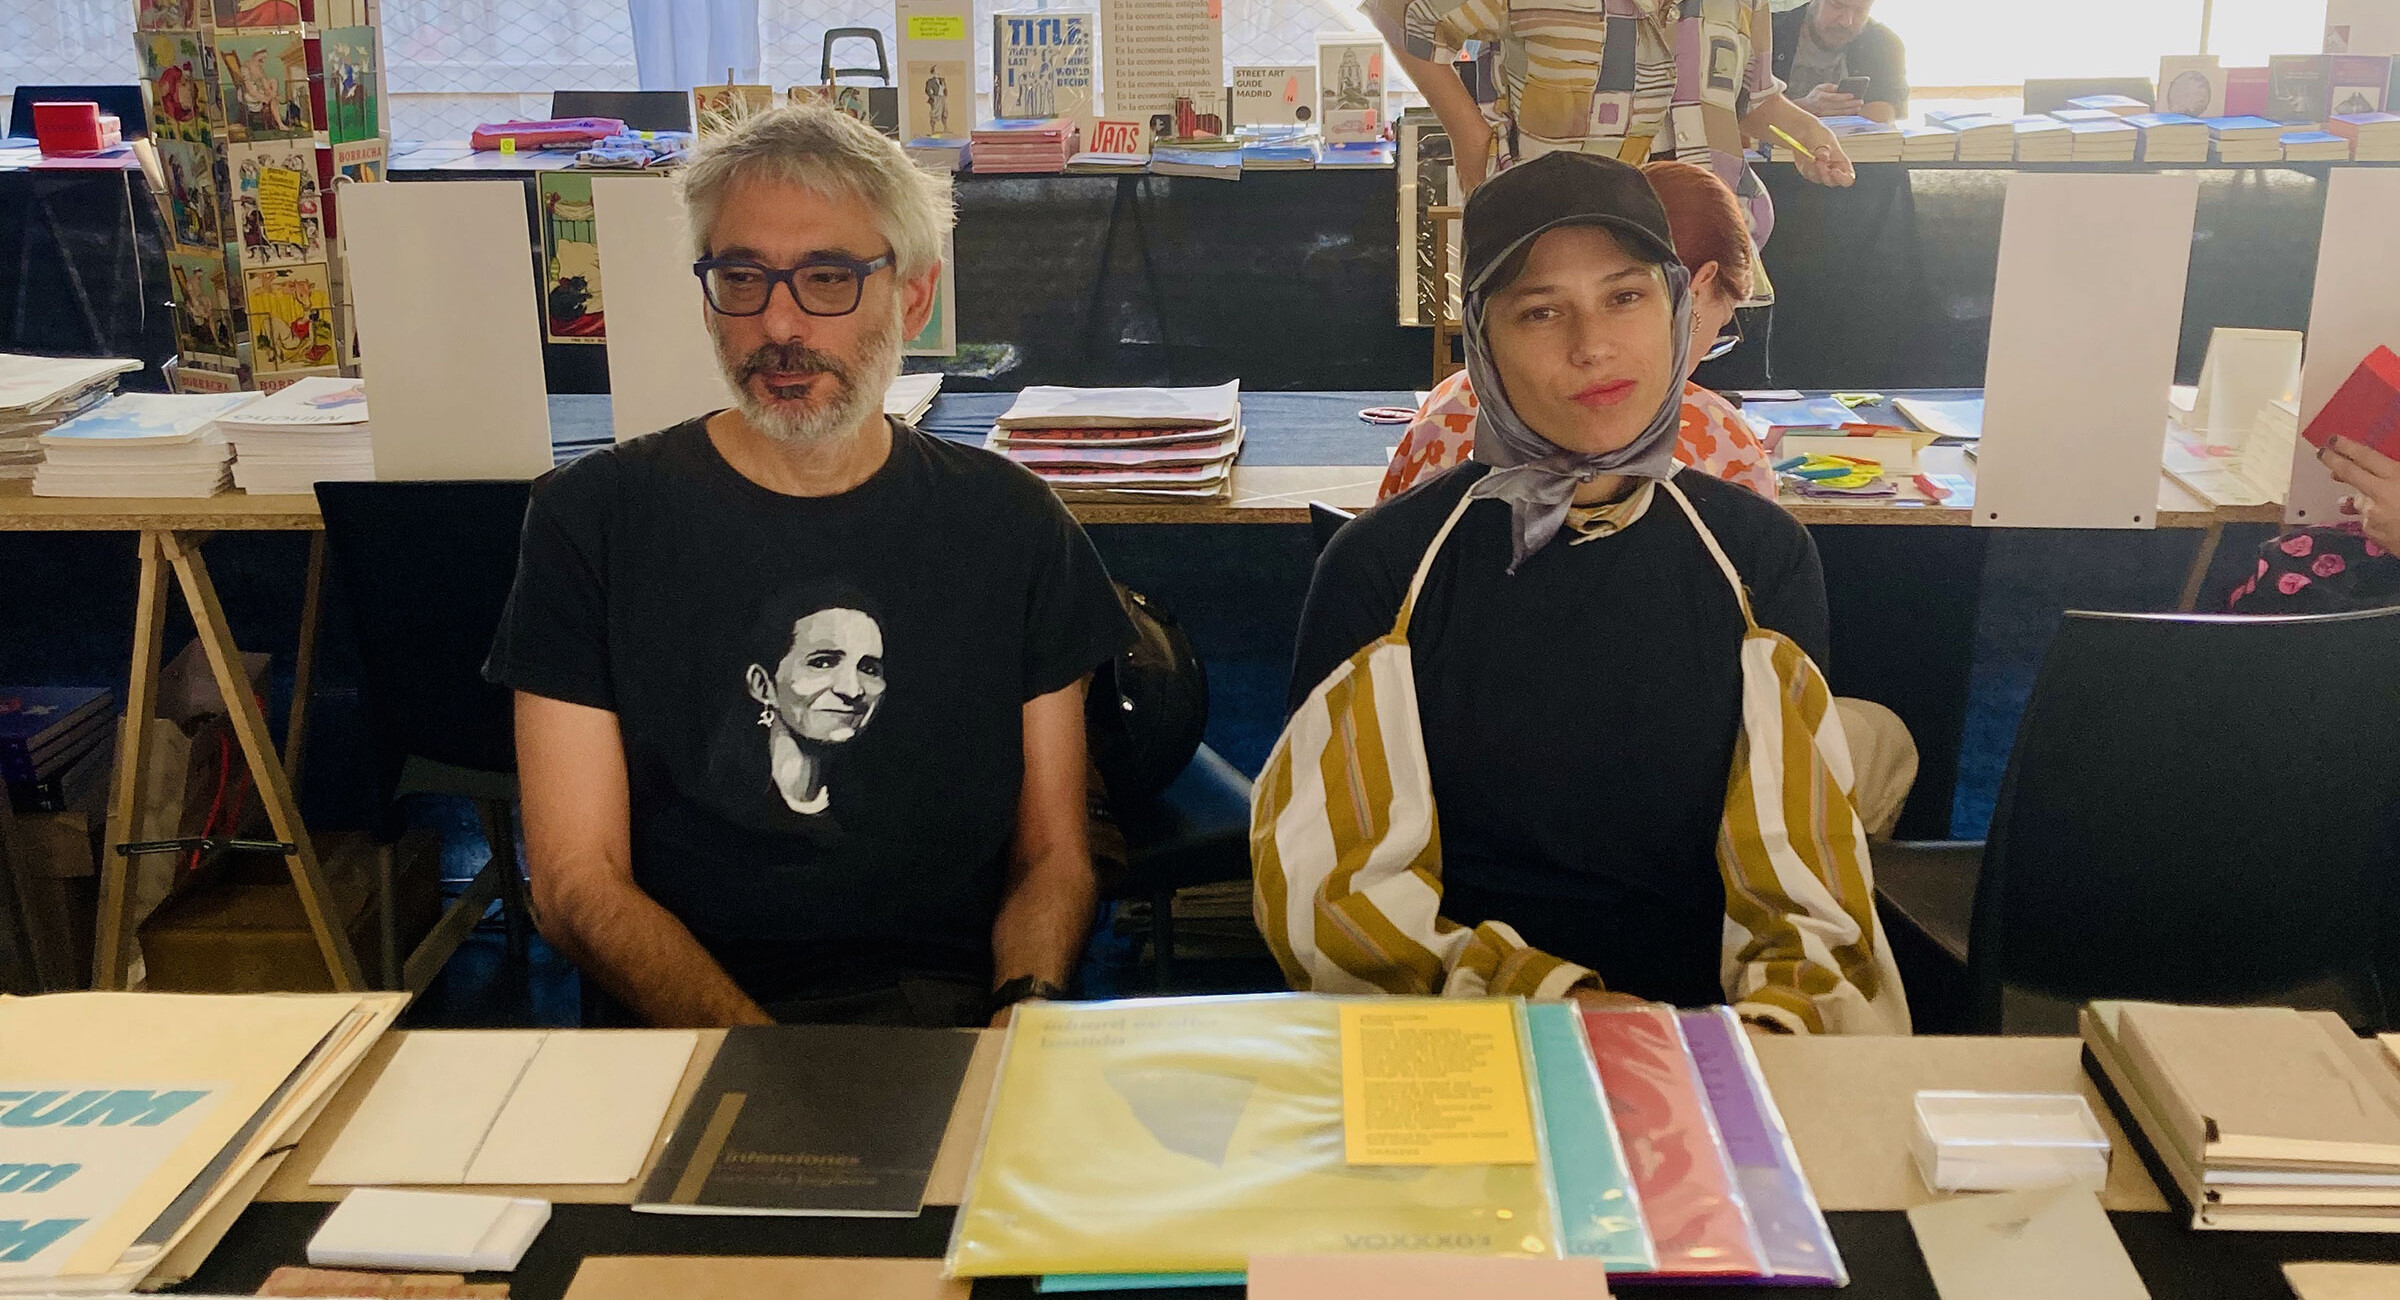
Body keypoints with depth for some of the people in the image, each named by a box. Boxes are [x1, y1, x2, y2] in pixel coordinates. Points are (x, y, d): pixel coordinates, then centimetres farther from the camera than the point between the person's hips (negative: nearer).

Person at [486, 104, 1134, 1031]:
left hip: (956, 1006, 1)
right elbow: (577, 882, -1)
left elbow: (1055, 855, 10)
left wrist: (1023, 1009, -12)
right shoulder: (591, 519, 3)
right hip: (677, 1027, 0)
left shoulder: (1013, 527, 9)